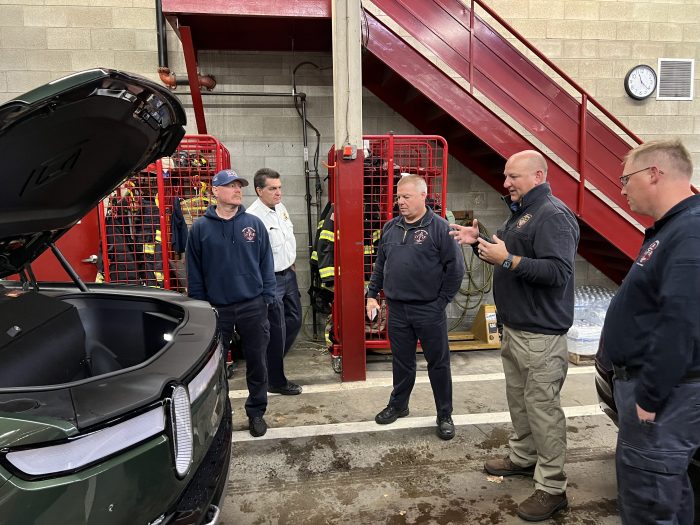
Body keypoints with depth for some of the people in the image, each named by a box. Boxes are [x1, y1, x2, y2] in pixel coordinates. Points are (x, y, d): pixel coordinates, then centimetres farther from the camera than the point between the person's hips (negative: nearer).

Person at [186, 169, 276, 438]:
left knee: (257, 363, 10)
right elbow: (194, 272, 3)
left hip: (253, 307, 1)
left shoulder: (254, 224, 2)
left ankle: (256, 412, 29)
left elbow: (266, 263, 4)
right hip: (216, 309, 0)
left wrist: (267, 298, -1)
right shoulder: (200, 228, 0)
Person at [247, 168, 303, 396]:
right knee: (276, 331, 3)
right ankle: (276, 381, 22)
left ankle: (272, 363, 38)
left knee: (294, 321, 18)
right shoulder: (253, 217, -22)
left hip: (288, 274, 9)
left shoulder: (280, 207, 5)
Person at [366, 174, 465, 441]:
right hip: (397, 309, 4)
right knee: (401, 361, 17)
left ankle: (445, 416, 23)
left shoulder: (439, 227, -9)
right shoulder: (390, 227, 8)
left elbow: (455, 268, -8)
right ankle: (398, 405, 36)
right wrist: (372, 294, 10)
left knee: (438, 363, 8)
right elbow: (380, 264, 15)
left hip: (429, 311, -4)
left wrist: (442, 301, -8)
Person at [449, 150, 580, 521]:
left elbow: (558, 272, -27)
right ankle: (523, 457, 37)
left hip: (540, 334, -10)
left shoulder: (553, 215, -17)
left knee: (542, 407, -2)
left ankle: (552, 489, 11)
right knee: (518, 398, 20)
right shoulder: (521, 212, 16)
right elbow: (506, 255, 22)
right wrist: (478, 242, 7)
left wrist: (507, 260, -27)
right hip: (514, 327, 10)